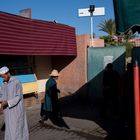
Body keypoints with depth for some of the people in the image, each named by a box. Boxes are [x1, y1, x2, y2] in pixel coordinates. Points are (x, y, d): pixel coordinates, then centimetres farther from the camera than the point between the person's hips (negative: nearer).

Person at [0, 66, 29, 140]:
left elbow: (18, 97, -16)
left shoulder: (17, 82, -13)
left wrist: (7, 102, -24)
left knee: (17, 128, 0)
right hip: (7, 111, 7)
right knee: (9, 128, 12)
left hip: (16, 110, -6)